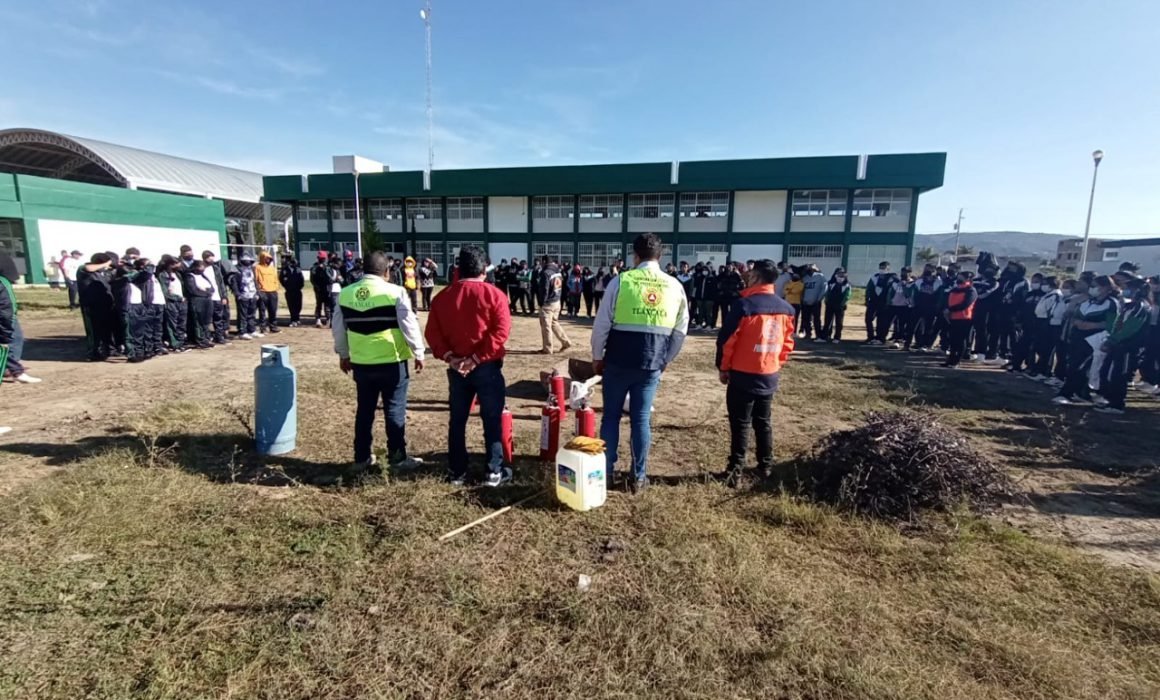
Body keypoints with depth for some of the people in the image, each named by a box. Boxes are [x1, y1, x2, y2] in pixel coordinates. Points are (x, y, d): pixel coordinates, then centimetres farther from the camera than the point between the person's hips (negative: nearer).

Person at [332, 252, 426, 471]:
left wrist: (343, 355, 24)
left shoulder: (345, 294, 5)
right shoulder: (395, 292, -11)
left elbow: (338, 328, 13)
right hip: (392, 362, -4)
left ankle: (362, 458, 23)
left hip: (361, 363, 5)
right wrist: (419, 353, 1)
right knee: (395, 410, 6)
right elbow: (409, 325, -10)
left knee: (364, 410, 15)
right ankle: (398, 457, 14)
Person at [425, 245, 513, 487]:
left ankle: (457, 472, 21)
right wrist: (477, 358, -14)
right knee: (492, 419, 6)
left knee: (457, 420, 12)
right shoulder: (494, 295, -5)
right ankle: (495, 471, 12)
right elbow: (501, 331, -15)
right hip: (487, 367, -3)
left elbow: (432, 332, -1)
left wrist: (449, 357, -6)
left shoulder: (442, 296, 6)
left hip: (456, 368, 3)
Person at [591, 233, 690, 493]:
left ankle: (606, 471, 20)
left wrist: (597, 356, 6)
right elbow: (680, 330, 9)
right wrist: (666, 359, 19)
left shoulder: (621, 281, -6)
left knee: (611, 416, 12)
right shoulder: (675, 286, 3)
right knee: (641, 419, 11)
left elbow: (602, 324, -6)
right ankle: (638, 477, 20)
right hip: (652, 364, 2)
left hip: (618, 361, -2)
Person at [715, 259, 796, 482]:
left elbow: (726, 339, -13)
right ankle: (766, 465, 27)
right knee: (763, 422, 18)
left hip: (743, 375, -5)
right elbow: (788, 343, 11)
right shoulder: (786, 308, 3)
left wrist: (723, 367, -1)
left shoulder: (744, 305, -16)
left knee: (740, 423, 3)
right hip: (769, 376, 6)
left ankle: (736, 468, 8)